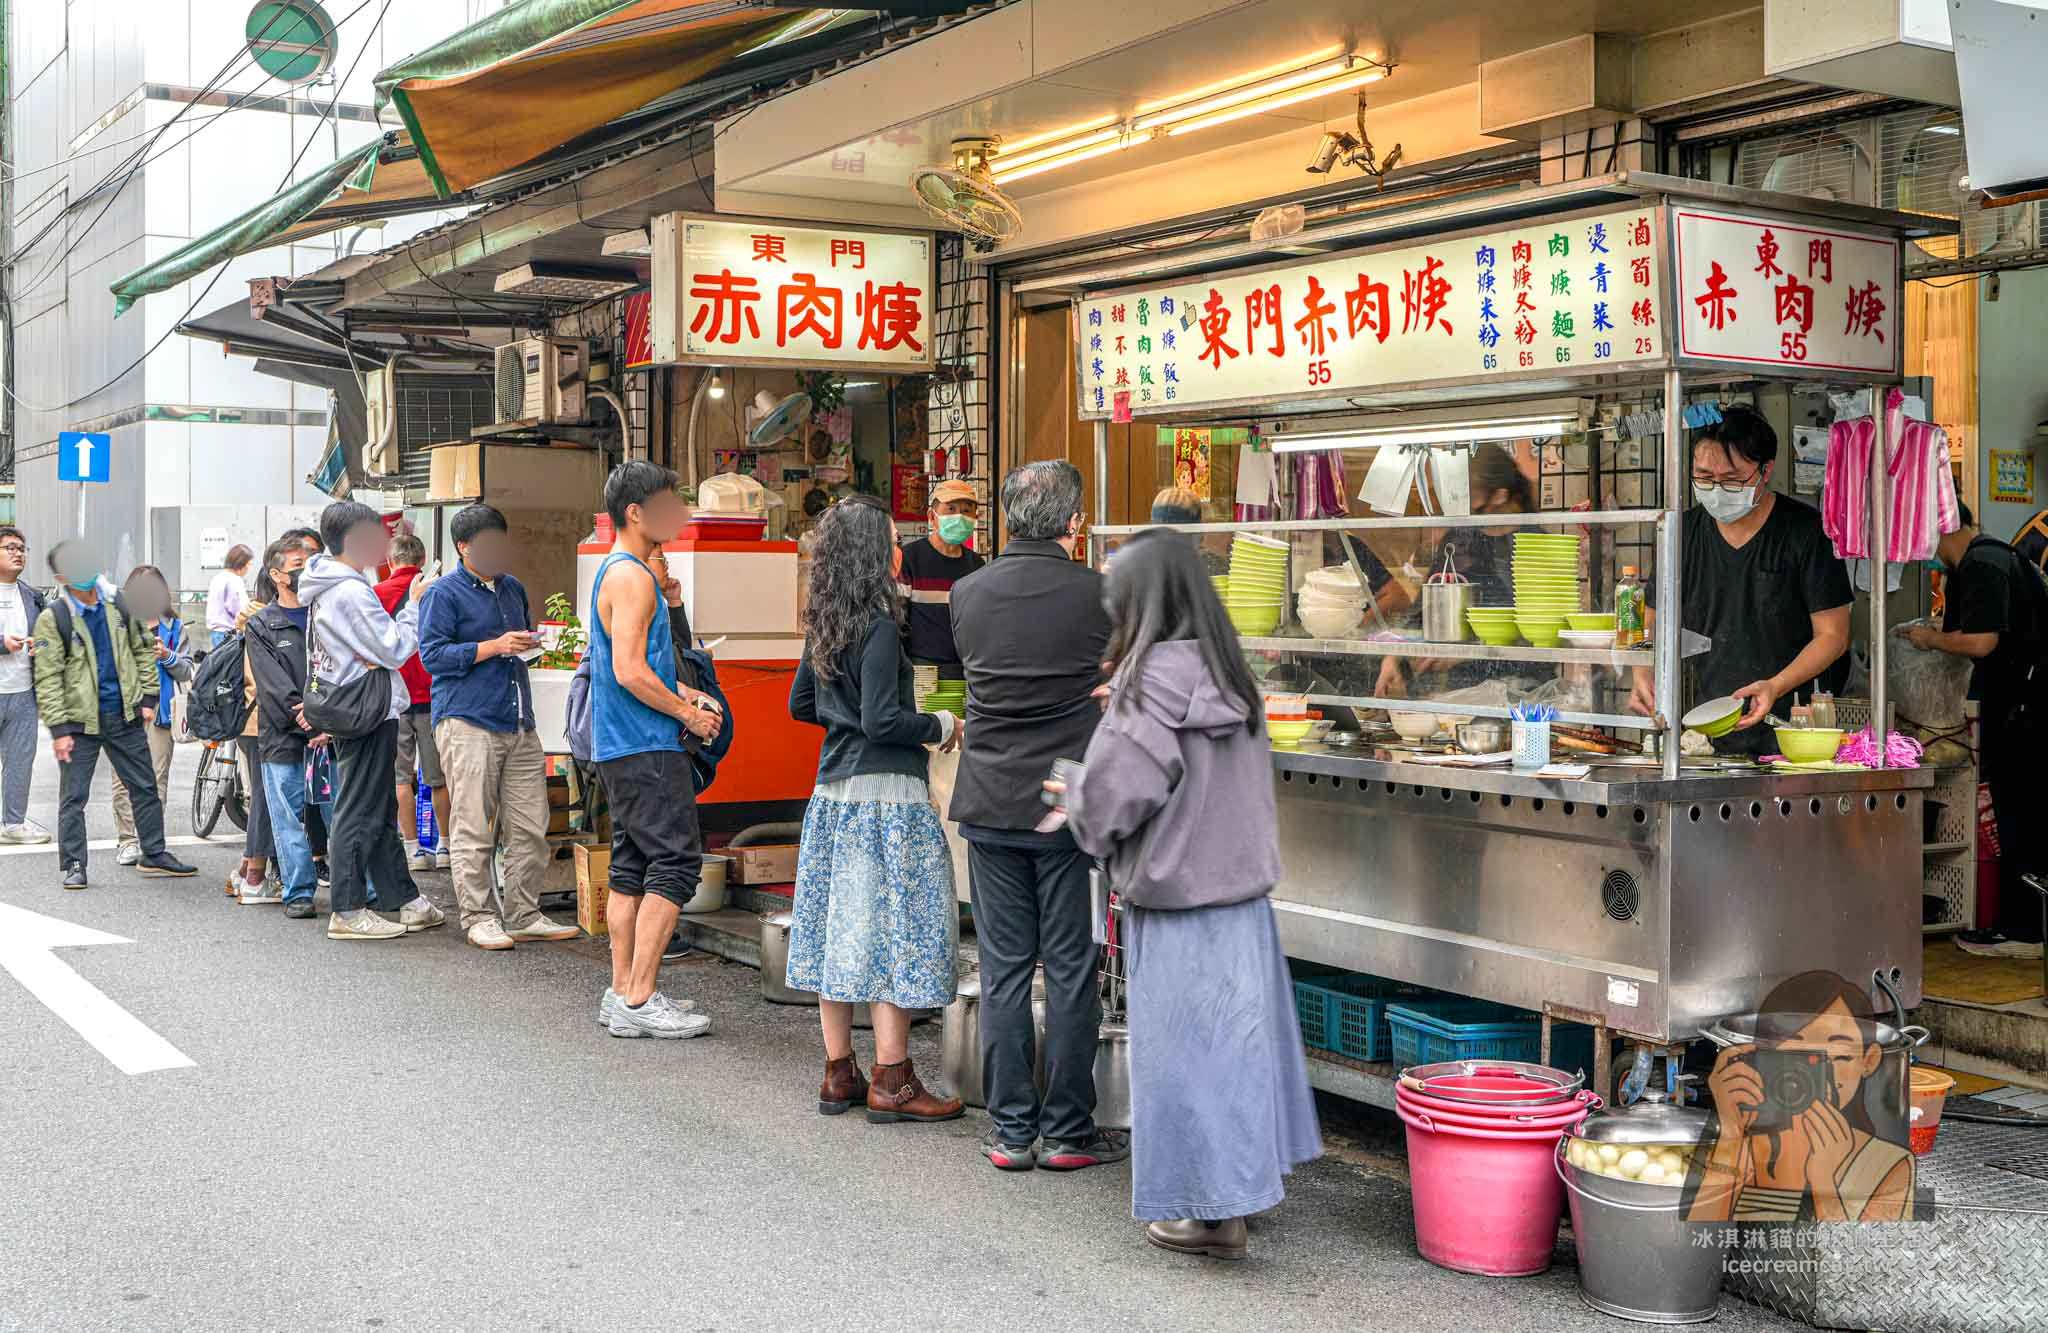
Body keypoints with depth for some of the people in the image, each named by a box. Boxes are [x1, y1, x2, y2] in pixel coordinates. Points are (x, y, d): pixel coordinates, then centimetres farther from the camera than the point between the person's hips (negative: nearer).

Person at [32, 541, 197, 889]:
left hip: (125, 716, 5)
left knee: (145, 787, 11)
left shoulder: (117, 605, 3)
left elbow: (142, 650, 13)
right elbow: (48, 678, -11)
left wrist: (147, 697, 6)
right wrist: (59, 728, -15)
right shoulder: (53, 618, -10)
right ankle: (73, 865, 10)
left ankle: (153, 854, 24)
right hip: (80, 720, -4)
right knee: (73, 796, 0)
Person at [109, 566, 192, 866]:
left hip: (159, 709, 0)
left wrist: (167, 657, -12)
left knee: (157, 779, -1)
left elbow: (186, 672, 5)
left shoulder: (173, 626, 9)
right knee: (125, 778, -4)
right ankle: (127, 840, 2)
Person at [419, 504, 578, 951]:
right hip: (467, 723, -7)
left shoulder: (513, 589, 20)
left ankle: (525, 916, 13)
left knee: (530, 828, 5)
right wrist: (493, 647, -14)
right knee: (473, 830, -4)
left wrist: (529, 644, 12)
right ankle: (479, 917, 4)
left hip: (519, 724, 7)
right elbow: (432, 654, -10)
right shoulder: (444, 594, -2)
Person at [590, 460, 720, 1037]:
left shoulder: (618, 572, 18)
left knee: (632, 866, 12)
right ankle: (639, 1001, -9)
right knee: (676, 861, -9)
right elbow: (630, 672, -21)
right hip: (646, 749, -11)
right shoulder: (632, 577, -14)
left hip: (620, 749, 11)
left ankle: (623, 991, 16)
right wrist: (688, 712, -12)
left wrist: (680, 692, 12)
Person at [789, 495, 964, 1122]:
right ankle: (892, 1083, 1)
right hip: (885, 795, -9)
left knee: (838, 928, 10)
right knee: (895, 931, -2)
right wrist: (940, 726, -5)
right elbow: (882, 722, -19)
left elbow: (802, 704, 20)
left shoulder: (823, 624, 11)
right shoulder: (878, 628, -15)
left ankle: (839, 1075, 17)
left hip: (833, 790, 9)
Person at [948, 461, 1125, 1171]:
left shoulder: (968, 594, 0)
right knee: (1070, 971, 5)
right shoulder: (1102, 594, -9)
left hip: (989, 806, 3)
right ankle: (1068, 1131, 12)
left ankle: (1010, 1131, 13)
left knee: (1003, 970, 8)